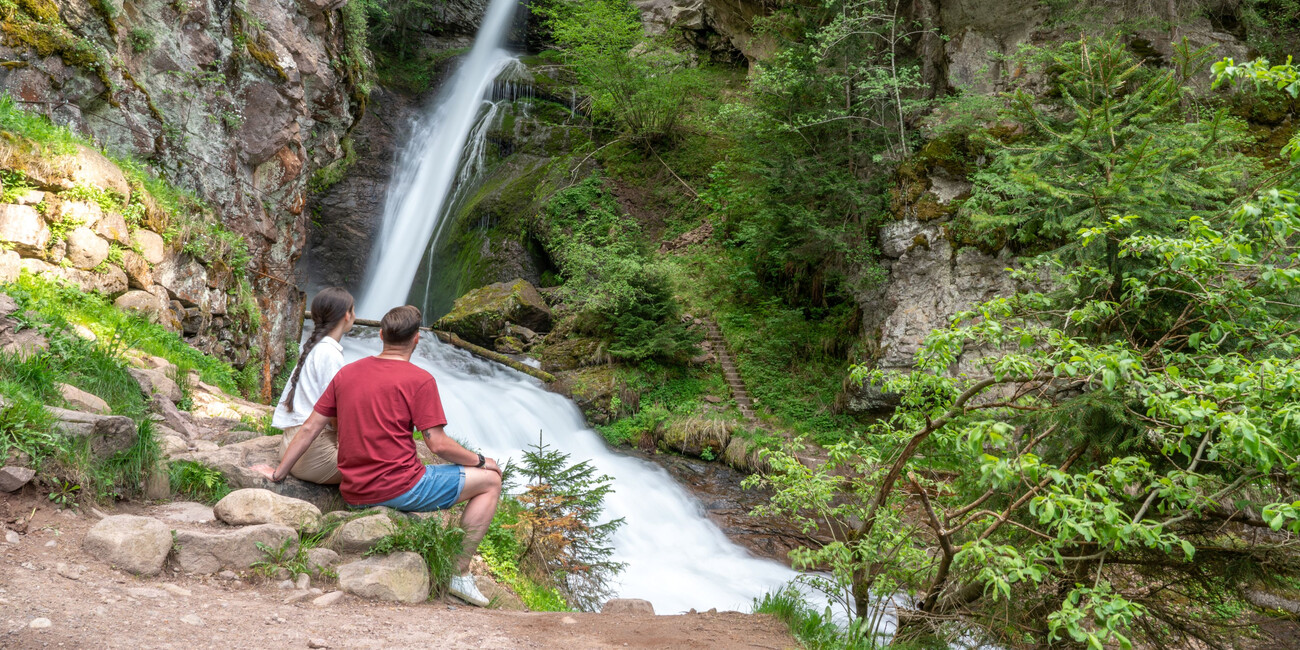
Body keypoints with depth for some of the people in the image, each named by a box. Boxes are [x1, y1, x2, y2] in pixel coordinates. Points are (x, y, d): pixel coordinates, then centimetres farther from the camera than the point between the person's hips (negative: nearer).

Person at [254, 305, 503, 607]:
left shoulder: (346, 372, 8)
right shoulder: (419, 379, -10)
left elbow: (309, 429, 10)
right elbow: (437, 444, -13)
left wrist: (277, 474, 21)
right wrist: (480, 460, 4)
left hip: (352, 494, 7)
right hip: (398, 488, -7)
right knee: (490, 479, 5)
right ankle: (460, 574, 2)